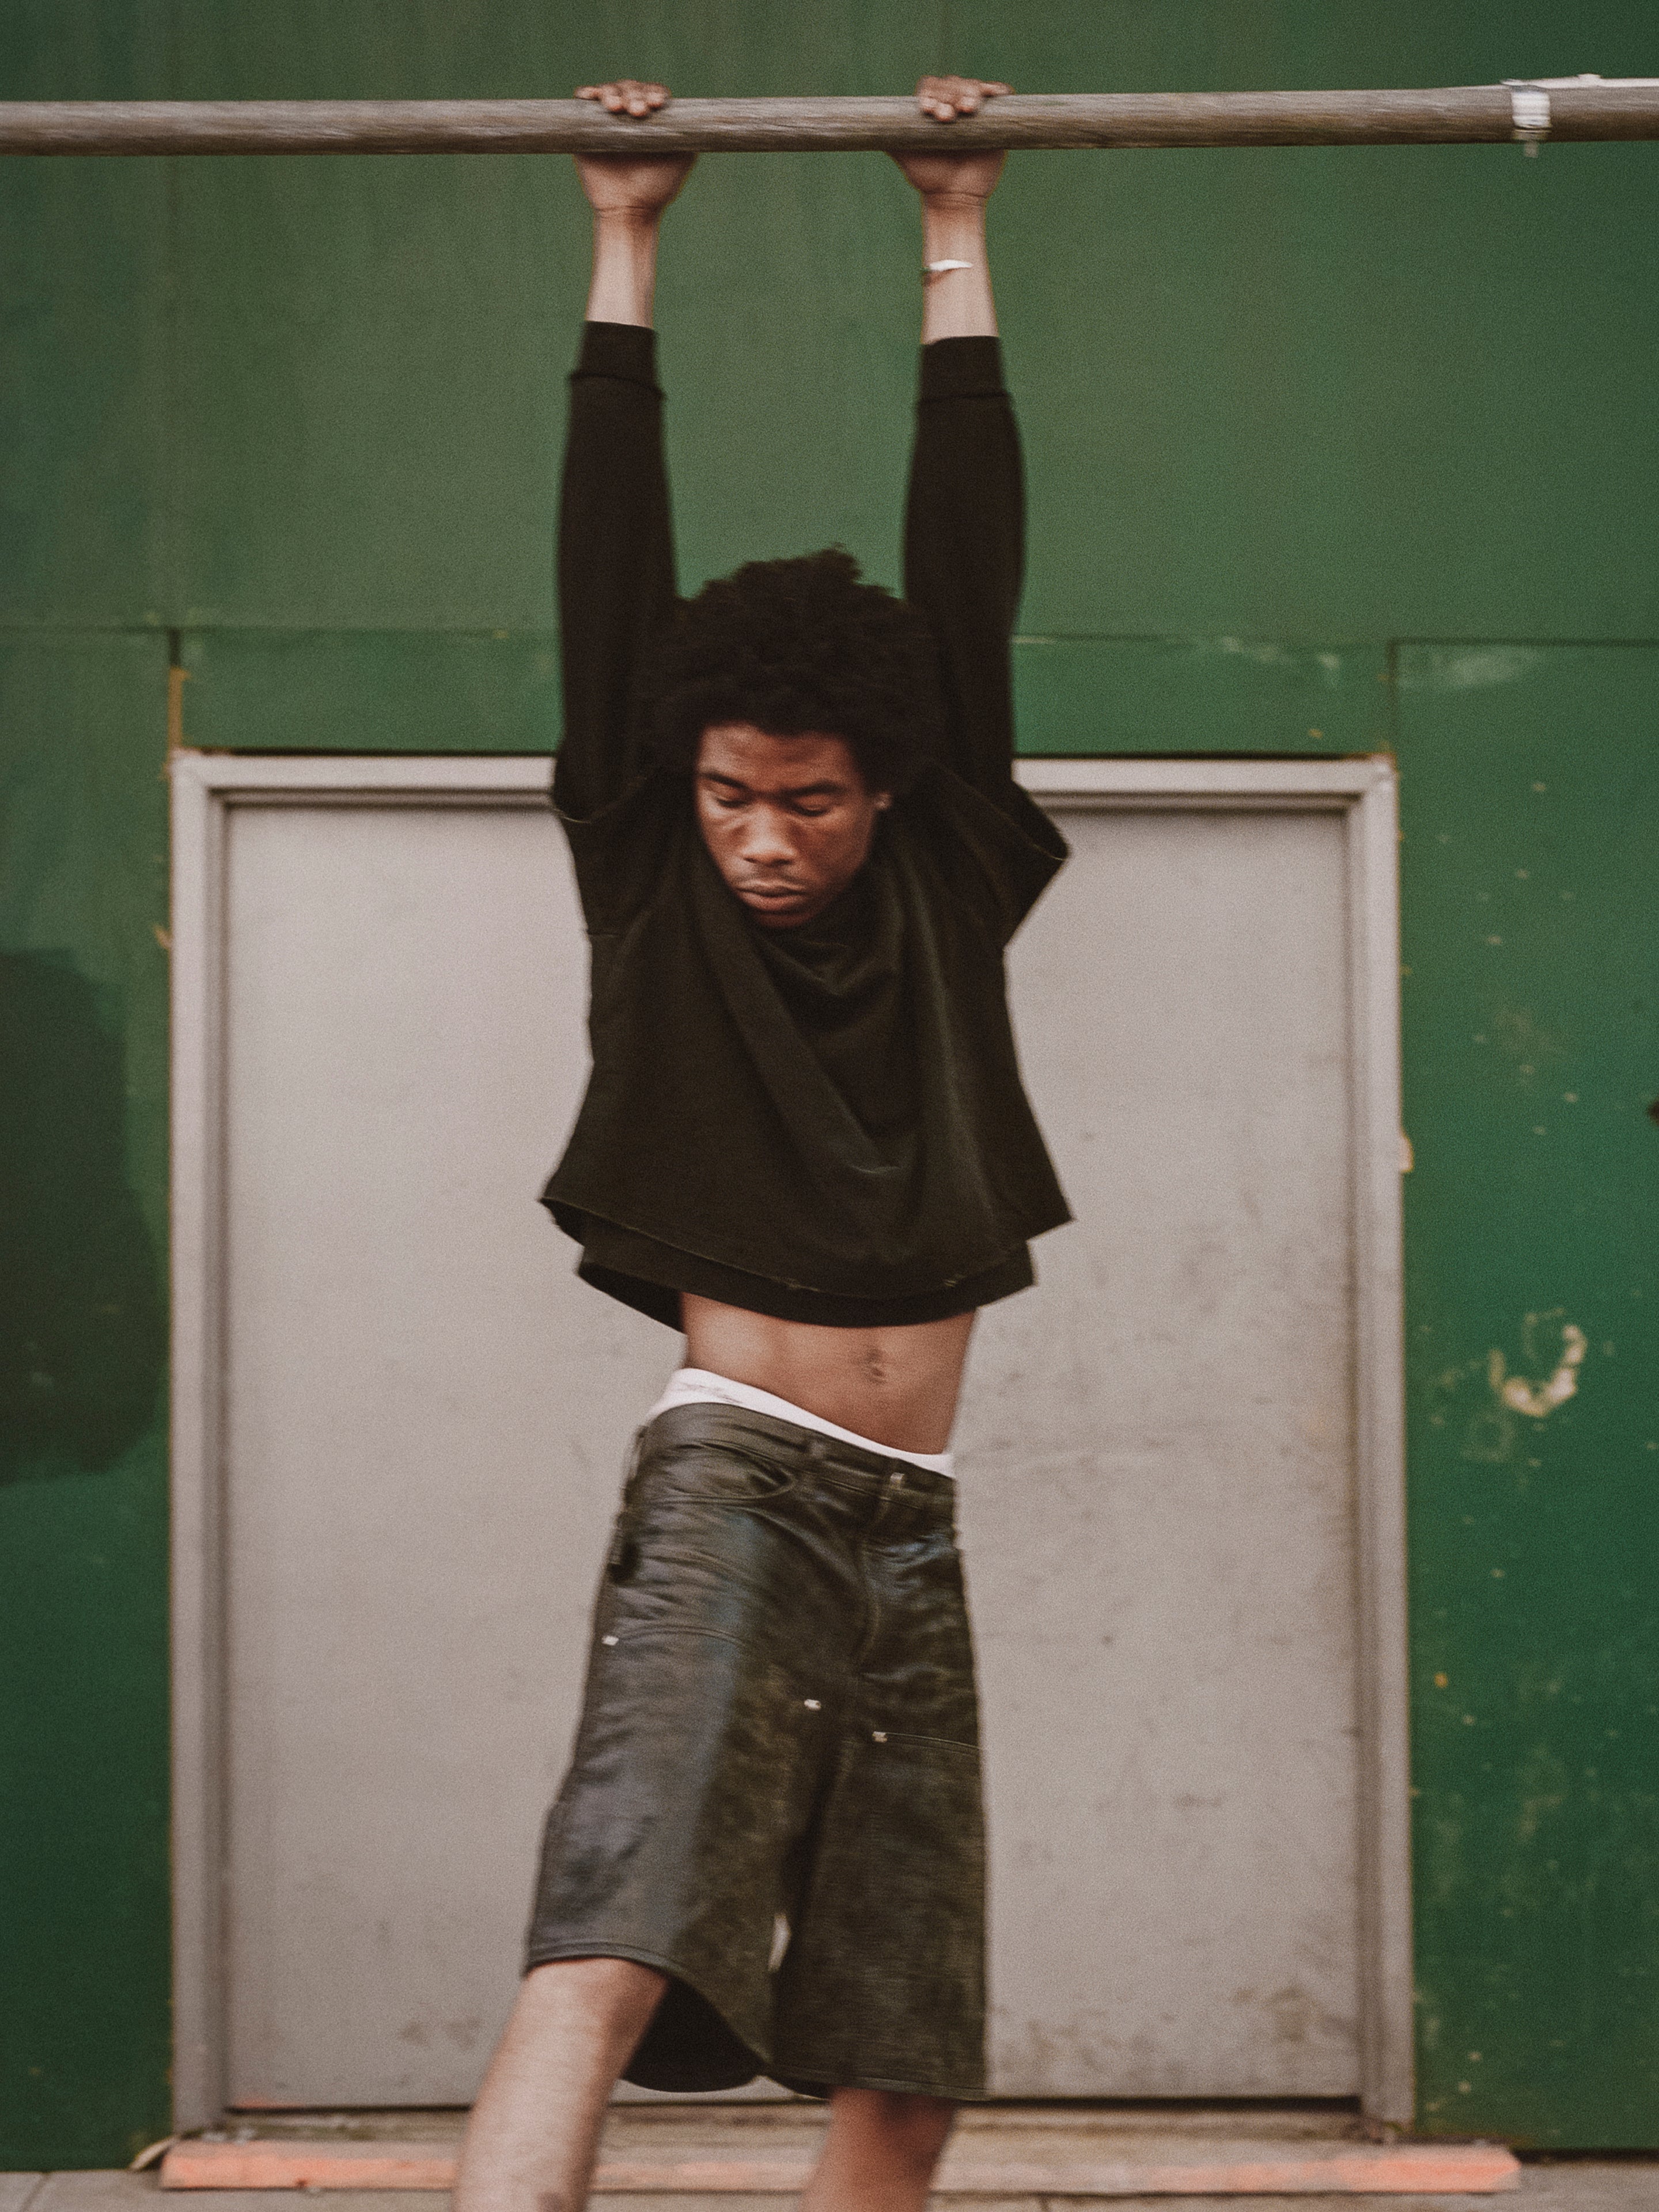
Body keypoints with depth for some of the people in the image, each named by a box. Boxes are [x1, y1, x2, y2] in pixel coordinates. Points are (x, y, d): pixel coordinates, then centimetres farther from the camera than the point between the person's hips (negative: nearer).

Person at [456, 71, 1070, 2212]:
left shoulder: (948, 902, 11)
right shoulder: (655, 899, 6)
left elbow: (969, 579, 12)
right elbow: (613, 580, 6)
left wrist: (959, 246, 15)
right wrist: (622, 257, 11)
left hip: (908, 1530, 4)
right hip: (732, 1492, -4)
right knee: (608, 1961, -24)